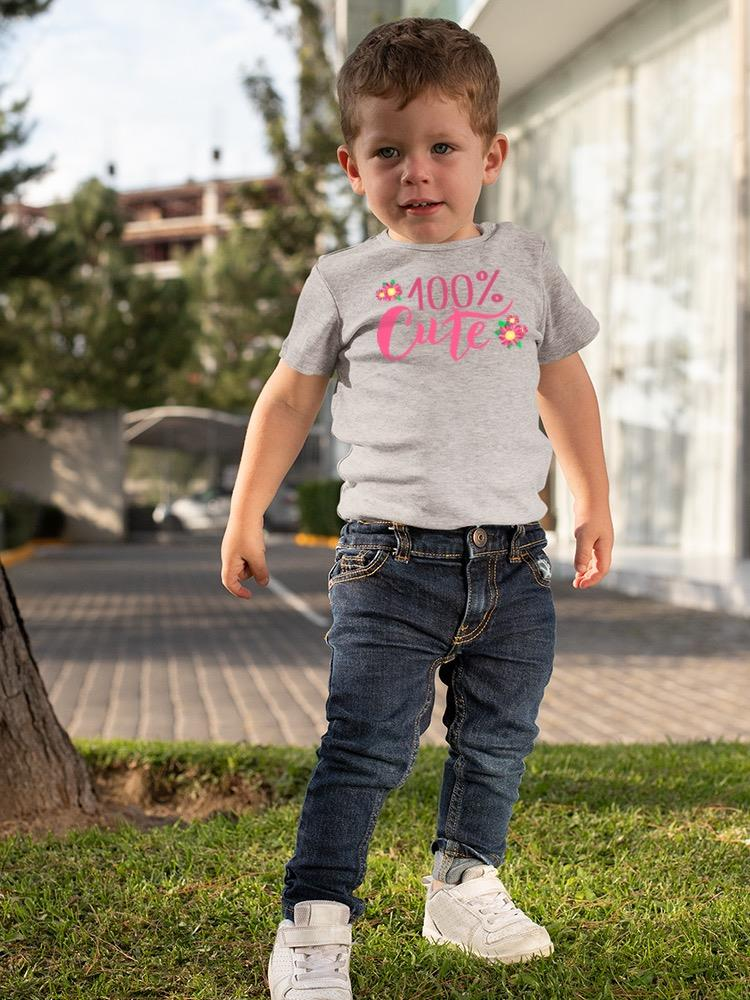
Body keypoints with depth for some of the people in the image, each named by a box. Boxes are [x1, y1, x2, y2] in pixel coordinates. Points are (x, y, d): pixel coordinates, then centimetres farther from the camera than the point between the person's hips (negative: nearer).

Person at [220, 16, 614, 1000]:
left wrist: (594, 503, 21)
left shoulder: (526, 263, 10)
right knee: (365, 751, -7)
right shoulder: (344, 280, 5)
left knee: (498, 742, 13)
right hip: (391, 557, -3)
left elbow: (566, 385, 20)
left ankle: (466, 887, 32)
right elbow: (289, 398, 15)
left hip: (511, 557, 3)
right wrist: (245, 517, 15)